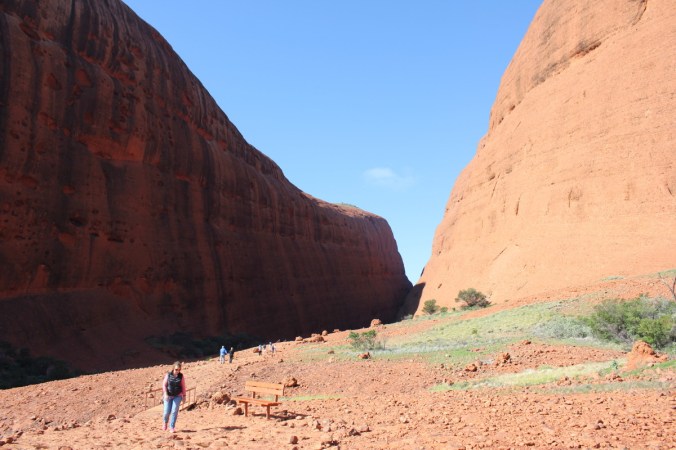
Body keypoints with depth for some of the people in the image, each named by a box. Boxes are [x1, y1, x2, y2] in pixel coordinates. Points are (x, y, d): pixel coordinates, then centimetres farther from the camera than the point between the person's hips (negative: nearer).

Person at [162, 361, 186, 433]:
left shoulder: (181, 376, -3)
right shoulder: (168, 375, -5)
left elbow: (183, 386, 2)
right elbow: (164, 385, -5)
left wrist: (184, 395, 1)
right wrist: (165, 394, -16)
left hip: (177, 396, 0)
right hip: (168, 396, 0)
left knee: (174, 411, -9)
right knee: (167, 412, 0)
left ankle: (172, 427, 2)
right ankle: (165, 422, 33)